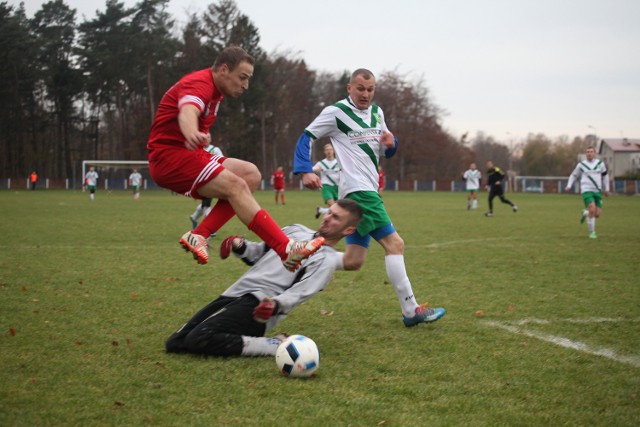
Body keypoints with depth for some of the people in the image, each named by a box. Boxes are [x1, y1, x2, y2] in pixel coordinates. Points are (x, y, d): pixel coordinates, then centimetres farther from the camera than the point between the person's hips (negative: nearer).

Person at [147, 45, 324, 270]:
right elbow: (188, 112, -42)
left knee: (251, 174, -5)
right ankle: (286, 250, -32)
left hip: (187, 153, 10)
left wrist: (202, 135, 10)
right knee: (235, 186, -26)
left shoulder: (214, 89, 14)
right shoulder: (199, 84, -18)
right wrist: (193, 134, -64)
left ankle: (199, 235, -11)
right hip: (169, 157, -10)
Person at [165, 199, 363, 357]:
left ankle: (273, 346, -16)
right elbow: (259, 252, 29)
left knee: (197, 340, -28)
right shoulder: (297, 231, 22)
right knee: (174, 343, 0)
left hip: (256, 306, -8)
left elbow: (299, 292, -13)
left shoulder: (326, 259, -1)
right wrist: (240, 246, 6)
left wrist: (277, 305, -34)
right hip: (233, 294, 8)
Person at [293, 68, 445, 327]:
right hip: (358, 189, -9)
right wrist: (306, 171, -16)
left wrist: (390, 143, 1)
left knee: (353, 262, 5)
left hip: (368, 191, 9)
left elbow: (386, 151, 25)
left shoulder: (376, 113, 17)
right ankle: (411, 312, -14)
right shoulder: (336, 112, -4)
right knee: (394, 244, -15)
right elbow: (306, 138, -2)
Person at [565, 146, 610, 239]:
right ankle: (592, 232, -7)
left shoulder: (600, 164, 8)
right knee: (592, 210, -23)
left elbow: (605, 176, 21)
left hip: (597, 192, 3)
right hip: (586, 191, -3)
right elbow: (573, 175, 16)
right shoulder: (581, 165, 4)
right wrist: (569, 186, 1)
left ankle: (585, 213, 32)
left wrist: (606, 189, 20)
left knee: (597, 215, -3)